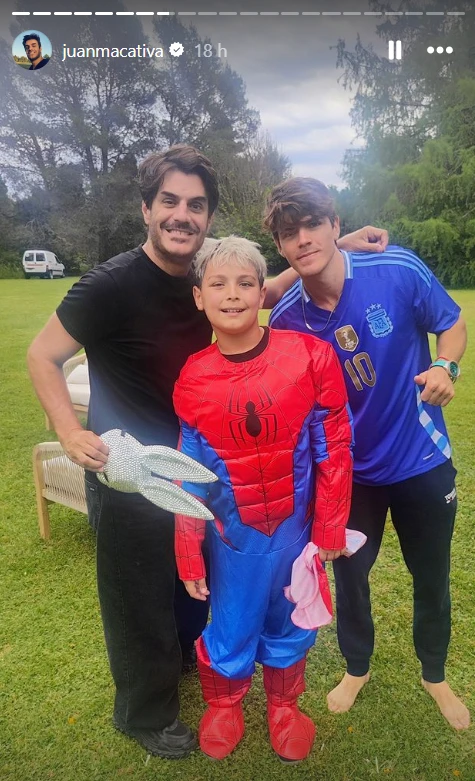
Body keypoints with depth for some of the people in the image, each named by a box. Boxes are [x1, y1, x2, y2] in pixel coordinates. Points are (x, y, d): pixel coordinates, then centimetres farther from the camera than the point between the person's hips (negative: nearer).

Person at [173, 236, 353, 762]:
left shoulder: (310, 356, -15)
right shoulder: (193, 379, -10)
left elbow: (333, 449, -8)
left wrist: (329, 529, -3)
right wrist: (189, 559, 3)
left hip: (297, 527, 0)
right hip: (234, 533, 0)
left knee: (288, 622, 20)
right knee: (232, 626, 16)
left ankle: (284, 703, 50)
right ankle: (223, 703, 49)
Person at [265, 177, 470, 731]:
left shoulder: (398, 270, -18)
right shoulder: (287, 321, -13)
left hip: (422, 460, 0)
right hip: (350, 470, 1)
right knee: (349, 574, 17)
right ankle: (356, 668, 48)